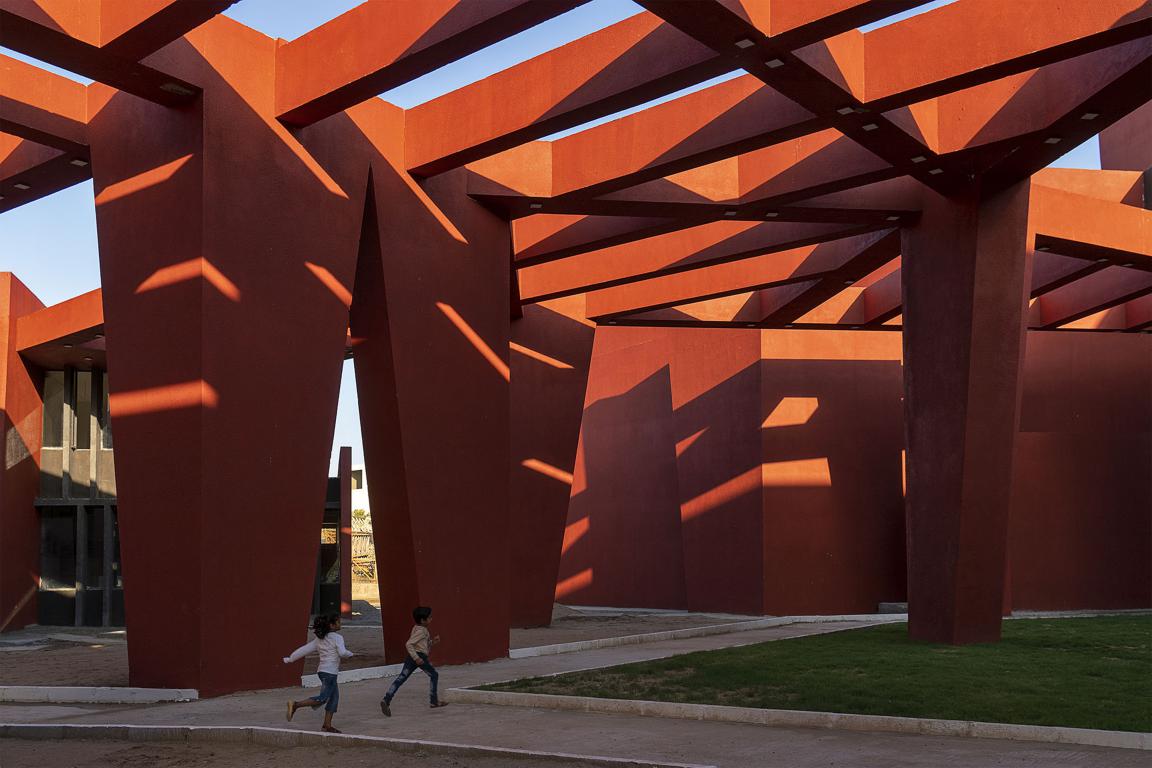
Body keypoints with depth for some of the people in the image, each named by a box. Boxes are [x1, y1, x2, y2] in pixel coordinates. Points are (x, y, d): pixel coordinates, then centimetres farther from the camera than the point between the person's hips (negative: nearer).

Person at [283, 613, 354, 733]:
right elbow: (342, 653, -21)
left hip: (322, 671, 9)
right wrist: (349, 653, 1)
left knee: (334, 696, 12)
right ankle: (295, 705, -18)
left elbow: (304, 649, 13)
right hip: (330, 672, -9)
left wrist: (290, 659, 19)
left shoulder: (320, 639, 14)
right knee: (322, 698, -11)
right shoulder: (337, 637, -8)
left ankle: (327, 725, 9)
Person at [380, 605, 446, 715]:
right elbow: (409, 644, -20)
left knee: (401, 678, -3)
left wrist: (432, 642, 20)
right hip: (420, 656, -8)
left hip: (411, 657, 8)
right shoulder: (421, 631, -10)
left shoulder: (416, 628, 21)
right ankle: (434, 701, 14)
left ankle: (386, 699, -17)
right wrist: (416, 658, -24)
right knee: (434, 675, 10)